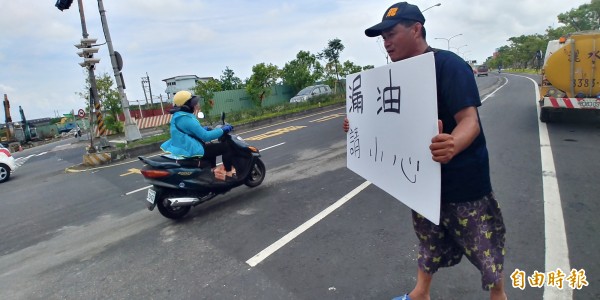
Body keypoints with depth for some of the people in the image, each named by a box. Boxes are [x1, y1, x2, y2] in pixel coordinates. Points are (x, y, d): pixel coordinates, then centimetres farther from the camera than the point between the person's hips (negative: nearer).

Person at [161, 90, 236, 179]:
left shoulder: (178, 116, 9)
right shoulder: (187, 119, -22)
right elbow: (205, 136, -25)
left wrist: (204, 129, 21)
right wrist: (223, 130, -16)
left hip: (182, 147, 11)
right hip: (191, 150, -11)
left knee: (212, 146, 33)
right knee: (225, 147, -6)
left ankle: (213, 171, 38)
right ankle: (229, 173, 4)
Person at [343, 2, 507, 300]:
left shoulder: (448, 64, -20)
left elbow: (469, 120, -29)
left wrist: (453, 144, -50)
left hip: (463, 178, -7)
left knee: (484, 246, 10)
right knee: (428, 239, 23)